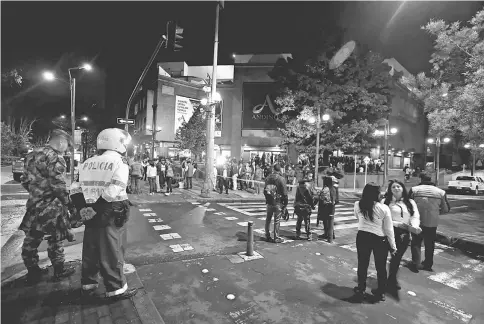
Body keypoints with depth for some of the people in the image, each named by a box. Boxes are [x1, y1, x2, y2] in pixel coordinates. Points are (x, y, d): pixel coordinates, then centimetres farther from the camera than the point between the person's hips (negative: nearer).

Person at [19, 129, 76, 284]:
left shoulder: (32, 154, 10)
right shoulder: (55, 157, -17)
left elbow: (24, 180, 14)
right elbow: (57, 183, -22)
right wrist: (66, 200, -9)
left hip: (33, 205, 8)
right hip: (51, 207, -8)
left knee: (31, 239, 16)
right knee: (56, 239, 7)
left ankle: (33, 272, 28)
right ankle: (59, 270, 21)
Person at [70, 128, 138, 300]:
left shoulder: (87, 163, 9)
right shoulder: (119, 164, -13)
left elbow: (76, 189, 6)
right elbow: (112, 193, -23)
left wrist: (82, 207, 1)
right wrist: (95, 208, -15)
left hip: (91, 214, 7)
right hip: (111, 215, -7)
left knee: (90, 249, 20)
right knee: (112, 252, 4)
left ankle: (88, 285, 35)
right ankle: (116, 289, 17)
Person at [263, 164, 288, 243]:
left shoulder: (268, 178, 5)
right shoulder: (281, 179, -13)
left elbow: (265, 190, 12)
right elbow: (284, 192, -12)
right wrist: (285, 203, -3)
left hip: (269, 202, 5)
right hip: (278, 202, -5)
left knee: (268, 219, 14)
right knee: (277, 220, 3)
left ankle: (267, 236, 23)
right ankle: (276, 238, 9)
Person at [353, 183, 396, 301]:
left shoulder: (358, 205, -11)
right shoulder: (384, 208, -17)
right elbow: (389, 229, -8)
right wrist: (393, 246, 3)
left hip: (362, 237, 2)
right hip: (380, 239, -1)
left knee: (362, 264, 18)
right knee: (381, 267, 18)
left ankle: (361, 289, 33)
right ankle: (381, 293, 34)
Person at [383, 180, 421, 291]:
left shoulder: (410, 202, 10)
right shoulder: (386, 202, -3)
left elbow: (415, 216, -1)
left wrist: (415, 226, -21)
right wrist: (397, 224, -18)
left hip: (405, 233, 4)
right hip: (391, 232, -4)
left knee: (397, 257, 14)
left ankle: (392, 279, 32)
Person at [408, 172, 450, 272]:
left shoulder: (414, 190, -10)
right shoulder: (440, 192, -2)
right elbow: (446, 209, 3)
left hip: (417, 222, -2)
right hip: (432, 222, 2)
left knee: (416, 243, 13)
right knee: (430, 244, 18)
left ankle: (415, 264, 11)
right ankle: (428, 264, 30)